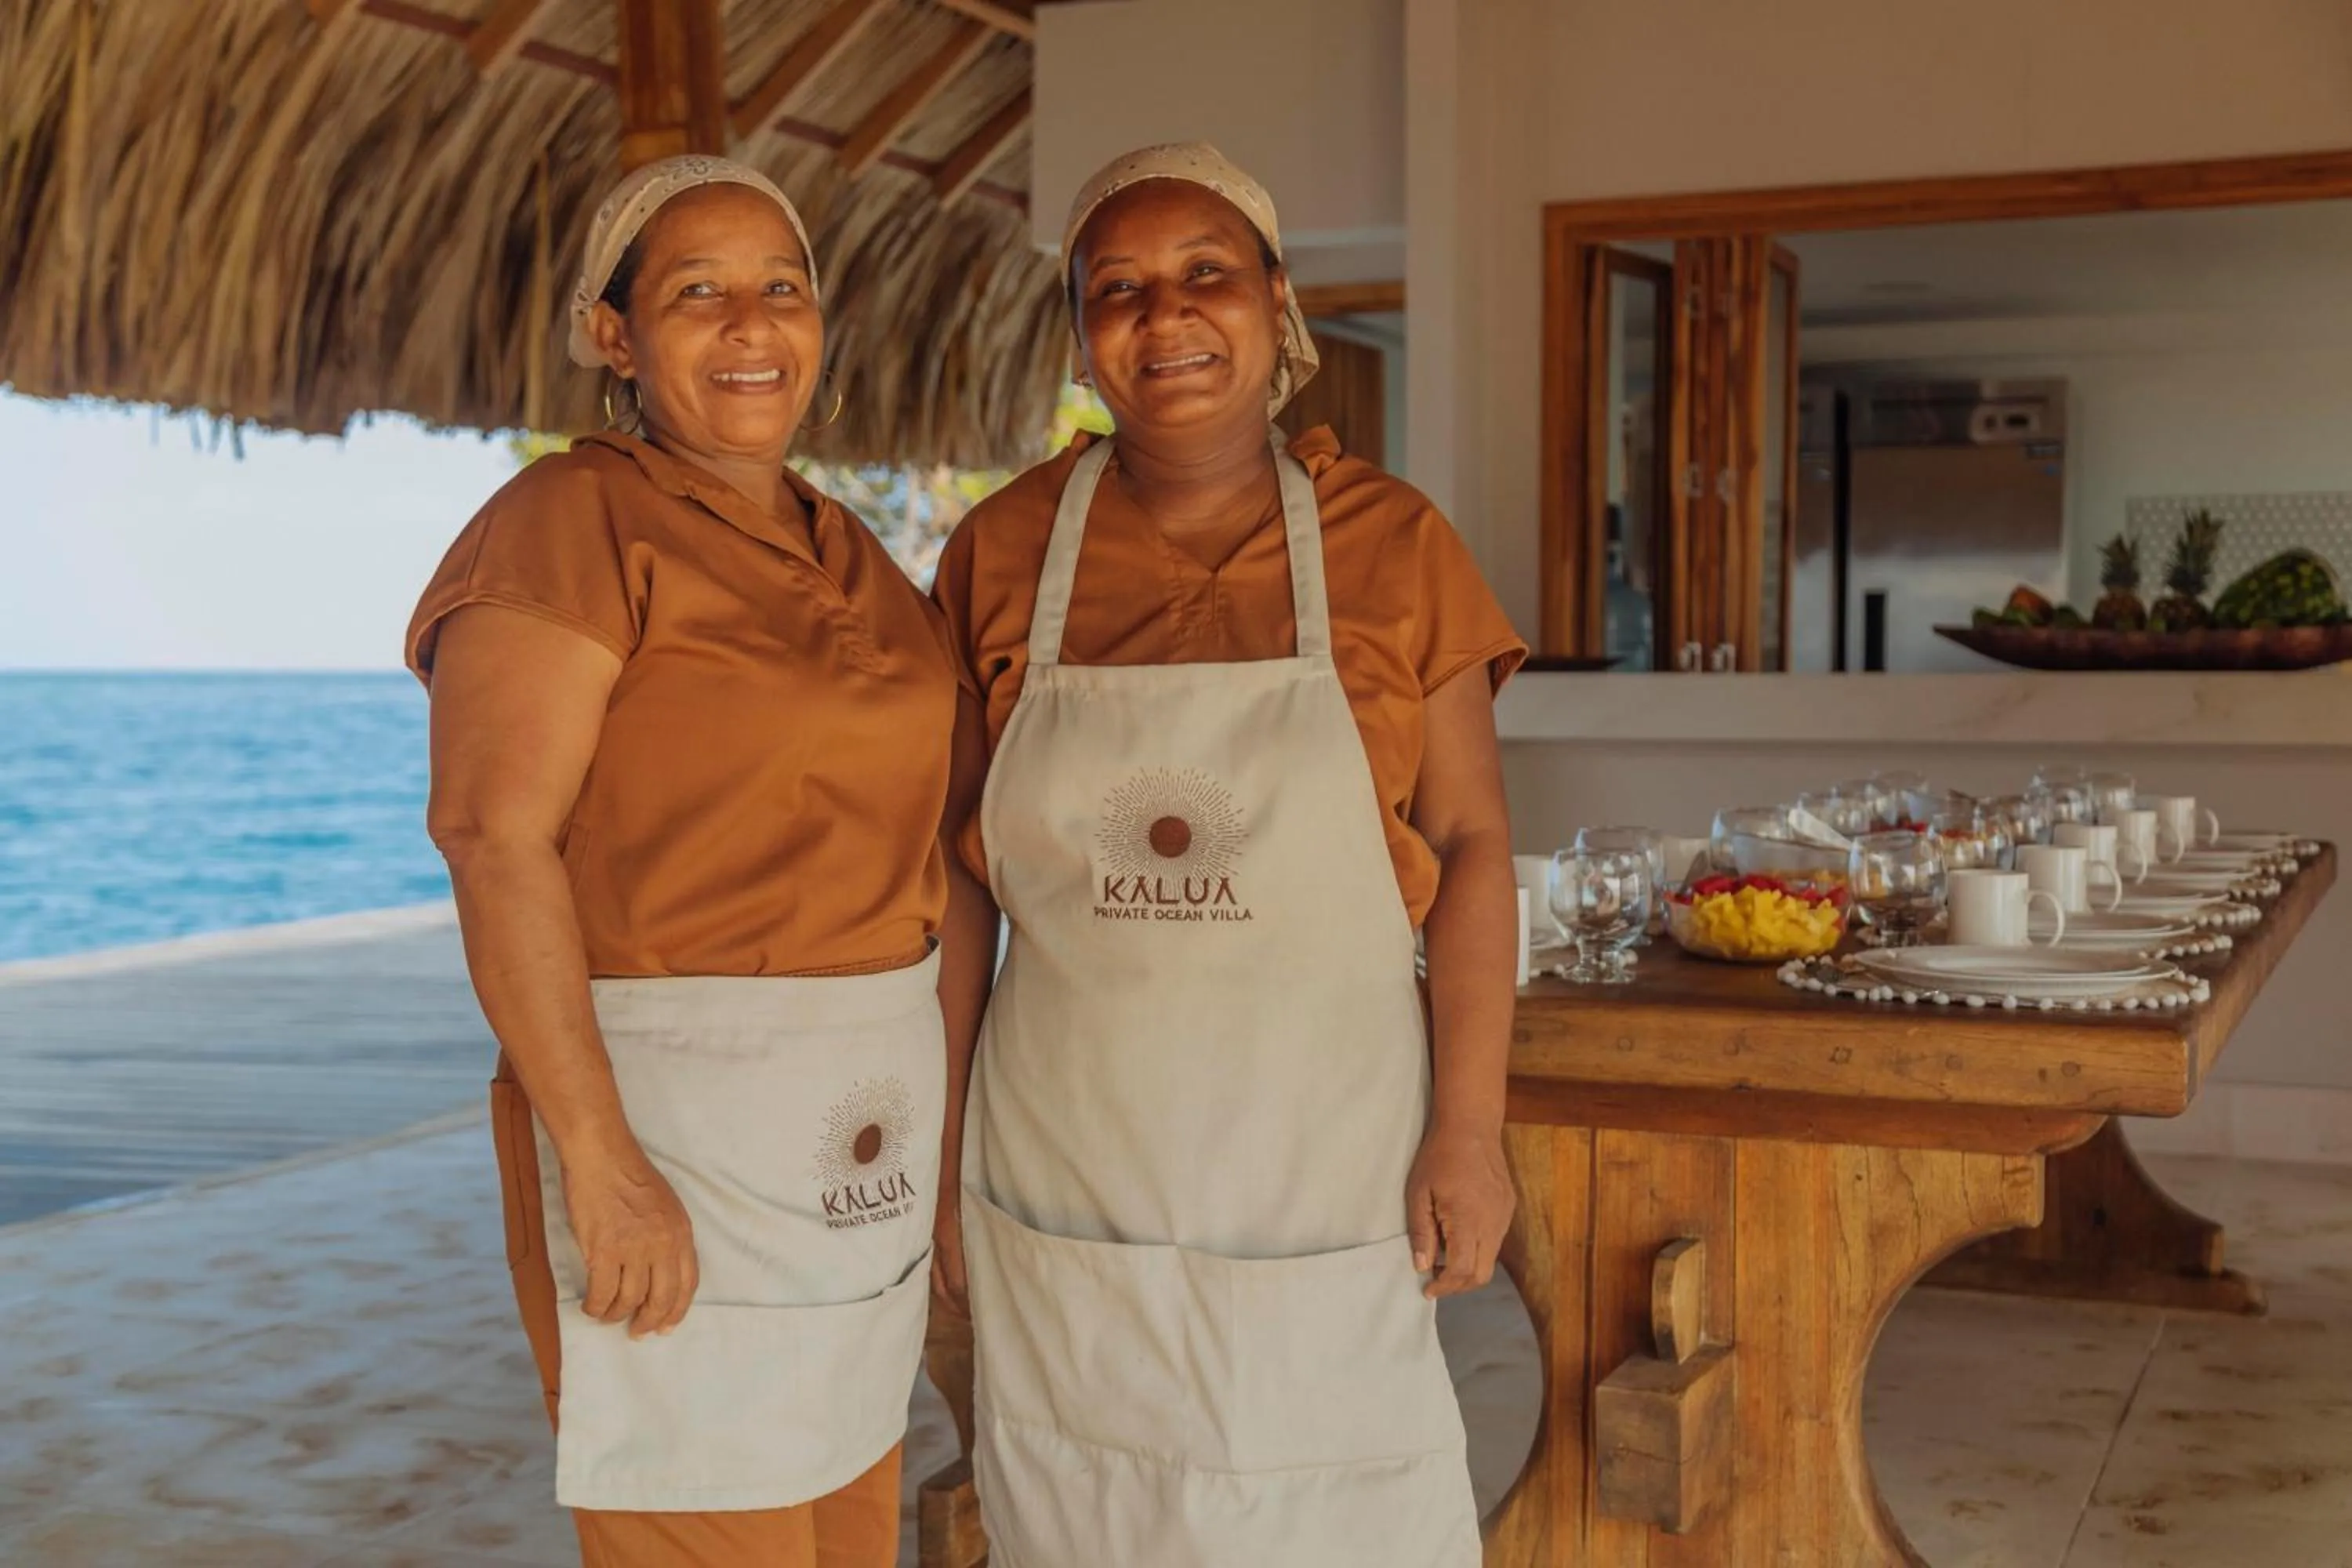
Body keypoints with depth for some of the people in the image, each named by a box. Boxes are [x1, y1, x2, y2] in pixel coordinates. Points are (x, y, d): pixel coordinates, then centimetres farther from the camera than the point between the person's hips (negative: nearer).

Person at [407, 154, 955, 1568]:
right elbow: (494, 837, -19)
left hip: (860, 1119, 8)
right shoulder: (573, 524, -10)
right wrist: (598, 1159, -25)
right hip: (674, 1110, -8)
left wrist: (935, 1105, 14)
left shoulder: (848, 558, 13)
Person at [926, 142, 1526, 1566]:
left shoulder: (1393, 545, -3)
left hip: (1323, 1173, -1)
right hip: (1070, 1176, 1)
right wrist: (933, 1151, 4)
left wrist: (1470, 1132, -7)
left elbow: (1471, 845, -2)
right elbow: (955, 872, 3)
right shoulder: (1005, 551, 0)